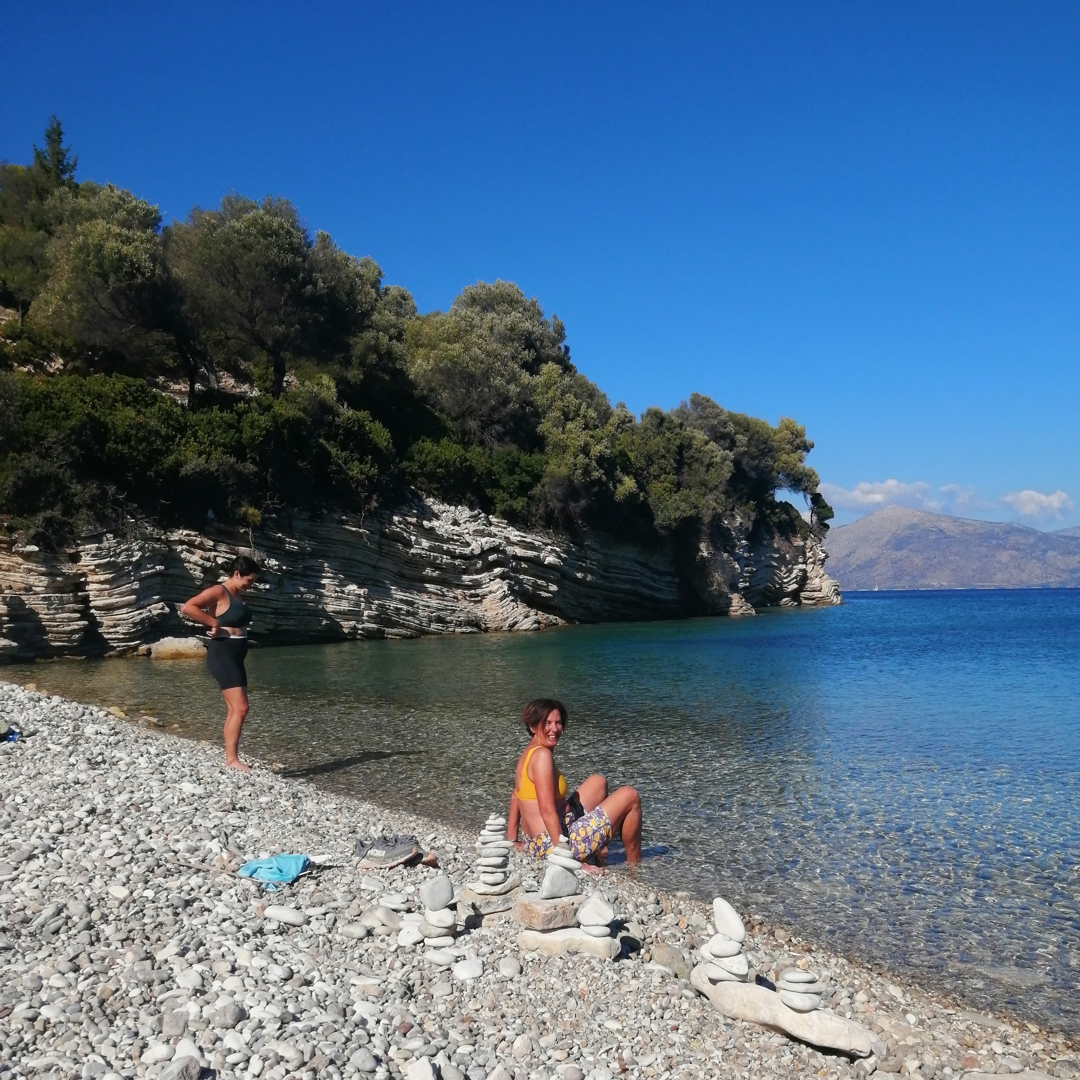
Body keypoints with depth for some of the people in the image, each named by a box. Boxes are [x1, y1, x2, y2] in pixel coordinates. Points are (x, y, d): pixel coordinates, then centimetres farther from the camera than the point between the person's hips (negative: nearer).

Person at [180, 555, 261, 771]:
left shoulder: (236, 595, 14)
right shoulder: (218, 592, -13)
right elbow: (187, 607, -24)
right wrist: (214, 623, -21)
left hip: (235, 657, 10)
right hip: (222, 656, -10)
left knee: (234, 710, 10)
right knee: (240, 708, -13)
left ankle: (232, 758, 14)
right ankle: (231, 759, -10)